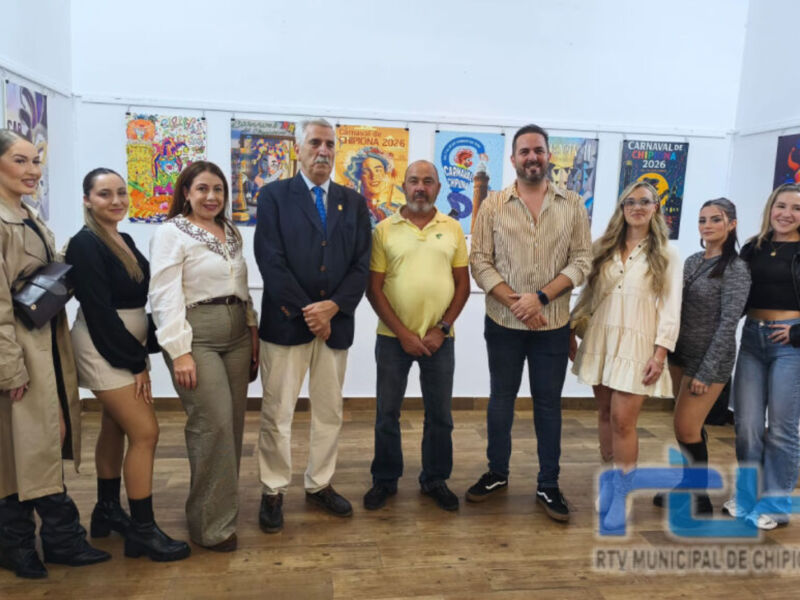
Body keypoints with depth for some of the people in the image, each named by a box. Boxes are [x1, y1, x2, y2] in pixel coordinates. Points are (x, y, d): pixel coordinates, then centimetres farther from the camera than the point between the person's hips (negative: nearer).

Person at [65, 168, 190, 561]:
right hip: (104, 349, -9)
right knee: (145, 432, -8)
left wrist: (139, 353, 3)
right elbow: (99, 312, -20)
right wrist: (136, 362, -17)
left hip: (125, 346, 9)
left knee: (115, 427, 17)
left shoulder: (125, 241, 9)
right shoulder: (85, 245, -16)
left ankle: (107, 510, 32)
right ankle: (142, 529, 4)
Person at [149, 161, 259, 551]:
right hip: (196, 336, -6)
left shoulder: (231, 232, 15)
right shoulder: (171, 233, -4)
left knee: (232, 423, 9)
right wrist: (179, 352, -16)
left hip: (237, 334, 7)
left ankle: (220, 502, 26)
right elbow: (165, 296, -10)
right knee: (213, 424, -10)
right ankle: (212, 524, 4)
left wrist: (253, 332, 11)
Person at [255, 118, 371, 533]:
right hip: (285, 322, -3)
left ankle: (319, 485, 29)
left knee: (329, 412, 13)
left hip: (335, 322, 4)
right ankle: (273, 491, 21)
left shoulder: (354, 202, 10)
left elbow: (361, 265, 4)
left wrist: (332, 307, -11)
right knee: (277, 414, 5)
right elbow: (270, 261, -9)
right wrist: (306, 312, -14)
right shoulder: (274, 195, 0)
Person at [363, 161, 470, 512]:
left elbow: (463, 284, 4)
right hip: (393, 337, -1)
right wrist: (403, 333, -10)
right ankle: (385, 479, 27)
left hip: (439, 338, 1)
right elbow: (374, 288, -3)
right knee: (387, 413, 9)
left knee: (440, 414, 11)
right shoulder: (384, 230, -1)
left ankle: (435, 479, 29)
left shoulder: (452, 229, 4)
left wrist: (442, 329, -6)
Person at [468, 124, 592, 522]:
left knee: (548, 403, 9)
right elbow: (479, 261, -5)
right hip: (503, 322, 0)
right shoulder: (493, 205, 0)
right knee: (501, 399, 12)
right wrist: (515, 301, -16)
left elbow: (581, 260, -3)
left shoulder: (572, 206, 2)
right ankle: (497, 473, 29)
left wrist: (540, 297, -16)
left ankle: (548, 486, 23)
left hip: (553, 324, 0)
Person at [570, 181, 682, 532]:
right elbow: (588, 294, 12)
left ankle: (623, 494, 6)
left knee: (623, 420, -8)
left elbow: (670, 308, -3)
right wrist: (570, 329, 5)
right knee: (605, 414, 10)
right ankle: (611, 482, 26)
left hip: (638, 343, -3)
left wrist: (660, 352, -11)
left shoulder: (666, 255, 2)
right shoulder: (603, 248, 11)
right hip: (600, 339, 4)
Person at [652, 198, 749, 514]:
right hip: (681, 354, 6)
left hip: (709, 359, -6)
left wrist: (706, 372, -17)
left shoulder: (736, 269, -12)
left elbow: (728, 324, -16)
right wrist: (669, 350, 7)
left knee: (686, 429, -2)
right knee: (689, 426, 15)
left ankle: (701, 500, 16)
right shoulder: (692, 261, 8)